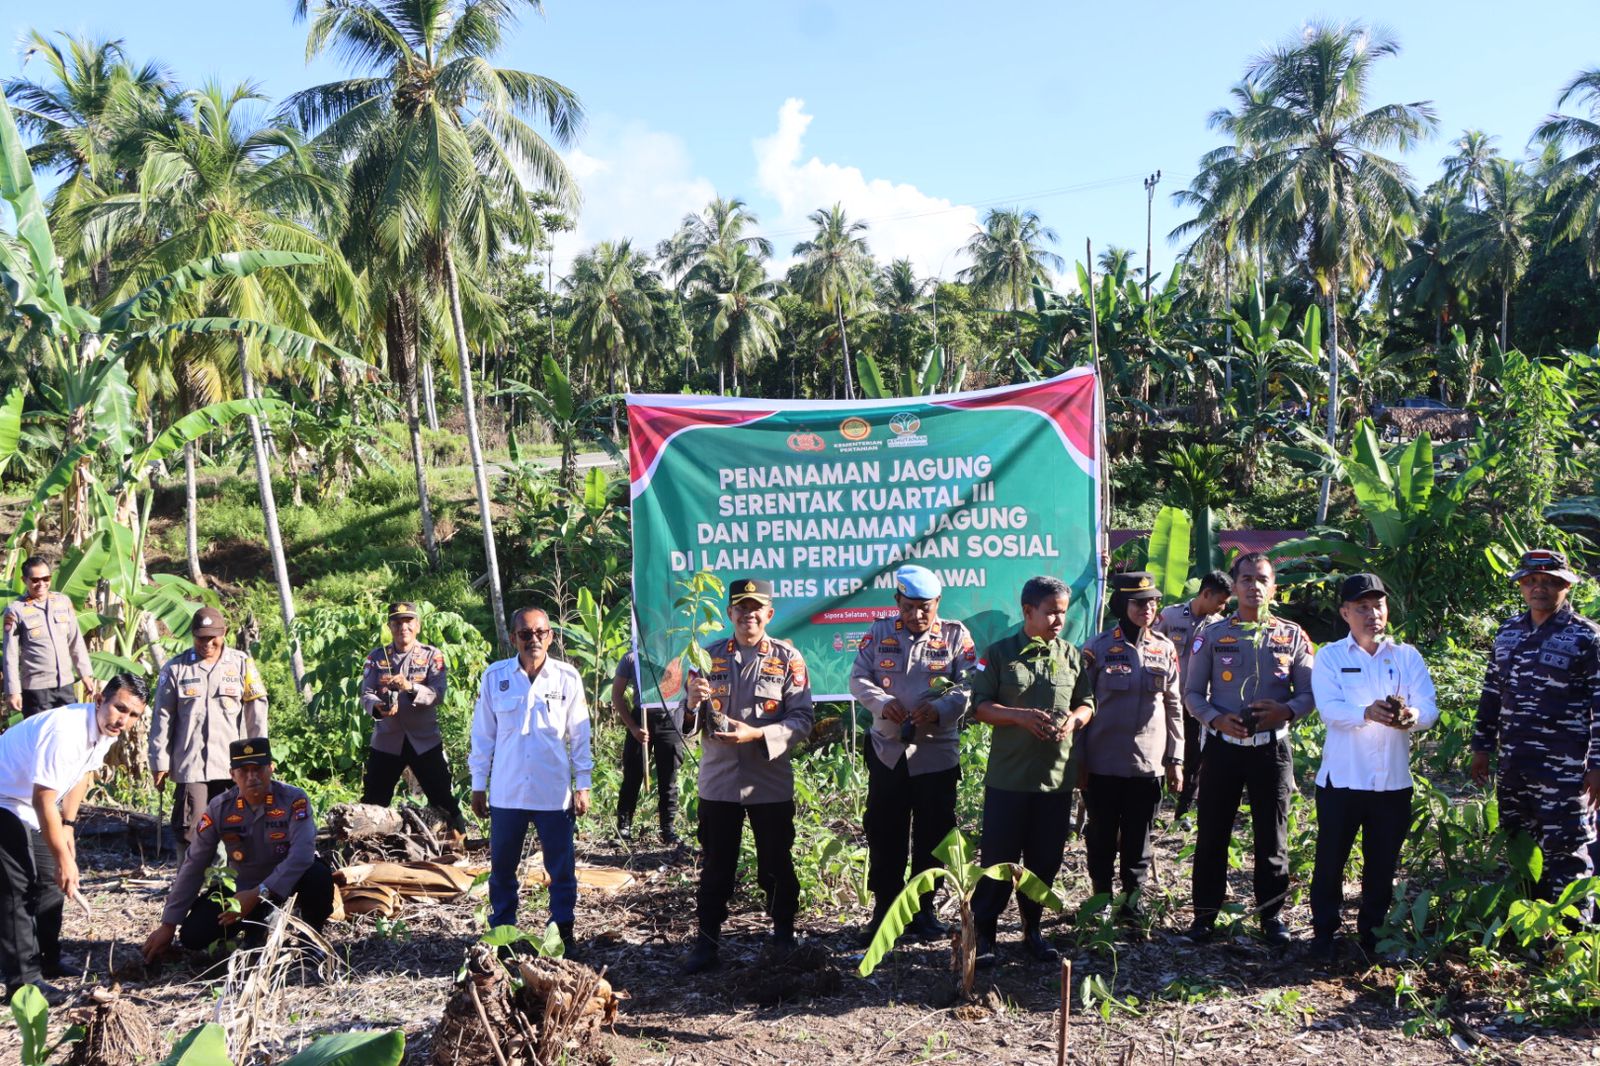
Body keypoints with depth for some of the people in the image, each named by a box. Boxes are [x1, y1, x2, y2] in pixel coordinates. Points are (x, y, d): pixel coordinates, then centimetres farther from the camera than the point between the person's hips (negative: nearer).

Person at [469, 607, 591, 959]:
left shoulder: (567, 677, -2)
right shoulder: (494, 676, -1)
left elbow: (579, 735, 4)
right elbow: (483, 734, 5)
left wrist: (582, 785, 3)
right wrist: (478, 786, 6)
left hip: (554, 793, -1)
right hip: (506, 793, 1)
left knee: (562, 869, 6)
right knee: (502, 868, 11)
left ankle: (563, 932, 20)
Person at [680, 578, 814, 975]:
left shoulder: (787, 657, -2)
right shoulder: (710, 655, 4)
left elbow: (802, 720, -8)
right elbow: (690, 723, 5)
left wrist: (757, 734, -22)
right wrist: (692, 703, -19)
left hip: (771, 782, -1)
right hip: (718, 780, 1)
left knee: (776, 865, 11)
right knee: (715, 866, 7)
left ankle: (783, 933, 29)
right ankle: (707, 939, 19)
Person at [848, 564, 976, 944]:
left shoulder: (956, 636, -1)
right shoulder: (880, 633, 3)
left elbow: (971, 686, -7)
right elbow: (858, 678, 2)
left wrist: (940, 709, -24)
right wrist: (883, 702, -17)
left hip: (937, 753, -1)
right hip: (887, 751, 1)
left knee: (932, 835, 8)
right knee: (883, 834, 6)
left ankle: (923, 909, 24)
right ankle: (883, 909, 18)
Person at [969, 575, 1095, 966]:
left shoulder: (1071, 655, 8)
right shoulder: (1000, 653, -2)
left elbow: (1087, 703, 12)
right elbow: (980, 706, -5)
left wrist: (1074, 719, -10)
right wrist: (1020, 716, -19)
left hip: (1058, 776, 3)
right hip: (1009, 776, -3)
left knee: (1045, 860, 11)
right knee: (998, 858, 1)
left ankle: (1032, 930, 27)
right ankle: (983, 932, 11)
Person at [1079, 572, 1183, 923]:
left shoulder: (1165, 650, 5)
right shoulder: (1098, 648, -4)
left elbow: (1174, 707, 10)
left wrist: (1175, 759, 7)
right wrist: (1078, 761, -2)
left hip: (1149, 762, 2)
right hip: (1103, 762, -2)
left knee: (1139, 839, 8)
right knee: (1102, 837, 8)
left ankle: (1133, 900, 21)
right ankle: (1101, 898, 22)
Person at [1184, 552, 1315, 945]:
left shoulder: (1293, 636, 4)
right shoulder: (1213, 635, 3)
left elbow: (1309, 693, 5)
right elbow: (1192, 693, 4)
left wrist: (1285, 712, -16)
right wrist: (1217, 719, -15)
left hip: (1272, 748, 0)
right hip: (1223, 746, 0)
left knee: (1272, 836, 8)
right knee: (1212, 833, 5)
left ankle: (1271, 914, 22)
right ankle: (1205, 912, 17)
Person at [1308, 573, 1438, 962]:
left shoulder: (1408, 656, 7)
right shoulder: (1330, 656, 0)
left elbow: (1429, 707, -4)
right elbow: (1329, 708, -14)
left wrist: (1413, 716, -28)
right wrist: (1367, 712, -34)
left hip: (1393, 781, 2)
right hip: (1341, 779, -2)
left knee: (1382, 863, 12)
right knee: (1331, 860, 5)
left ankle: (1372, 931, 29)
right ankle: (1324, 932, 21)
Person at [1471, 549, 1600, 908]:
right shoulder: (1508, 633, 11)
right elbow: (1491, 694, 16)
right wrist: (1481, 747, 13)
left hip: (1563, 769, -6)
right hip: (1513, 765, 6)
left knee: (1566, 853, -1)